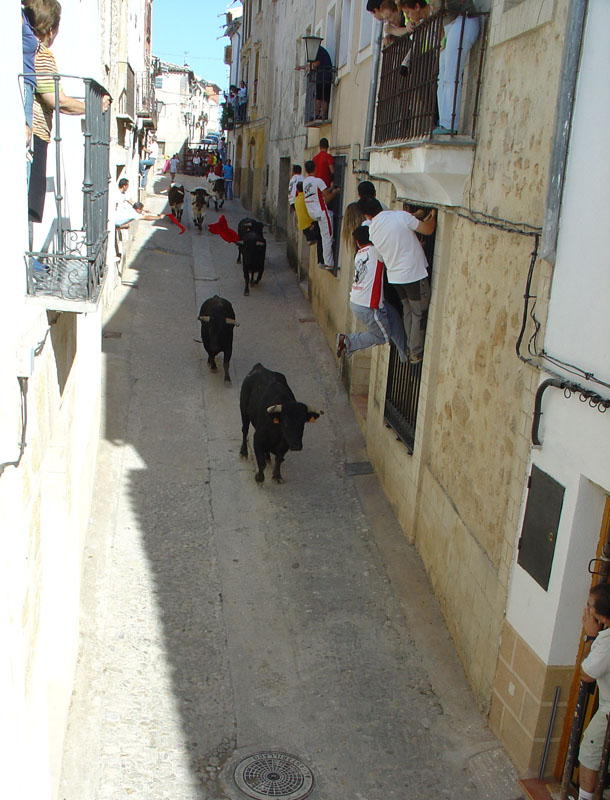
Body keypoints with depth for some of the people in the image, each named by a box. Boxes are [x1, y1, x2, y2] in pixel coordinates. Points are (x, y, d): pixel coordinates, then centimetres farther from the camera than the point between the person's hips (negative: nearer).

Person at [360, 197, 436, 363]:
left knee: (407, 311, 21)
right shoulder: (401, 216, -16)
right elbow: (428, 230, -12)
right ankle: (417, 353, 14)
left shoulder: (372, 229, 2)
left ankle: (410, 349, 25)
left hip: (394, 277, 6)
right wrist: (433, 216, 7)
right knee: (419, 313, 8)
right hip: (414, 274, -5)